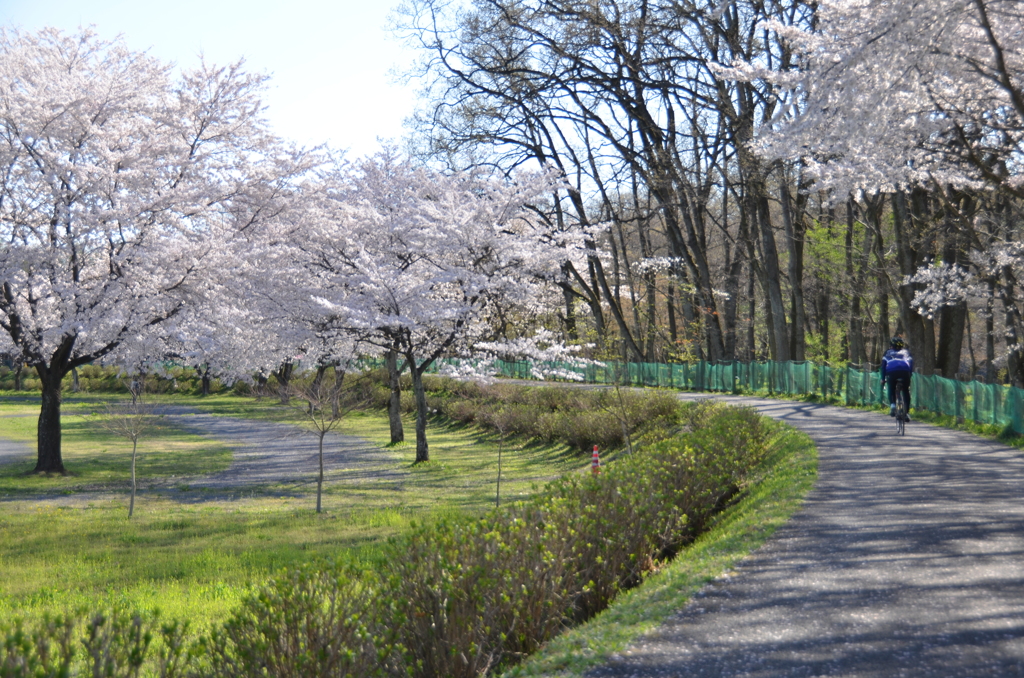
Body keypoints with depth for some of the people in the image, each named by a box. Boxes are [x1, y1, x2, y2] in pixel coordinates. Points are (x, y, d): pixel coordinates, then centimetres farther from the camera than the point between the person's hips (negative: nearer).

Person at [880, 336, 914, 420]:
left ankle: (892, 405, -3)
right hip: (905, 371, 0)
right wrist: (909, 376, 29)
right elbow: (911, 364, 24)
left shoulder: (888, 352, 32)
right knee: (906, 391, 17)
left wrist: (883, 379, 29)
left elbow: (883, 365, 26)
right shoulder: (906, 352, 34)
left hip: (891, 371, 0)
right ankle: (907, 412, 10)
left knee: (891, 390, 22)